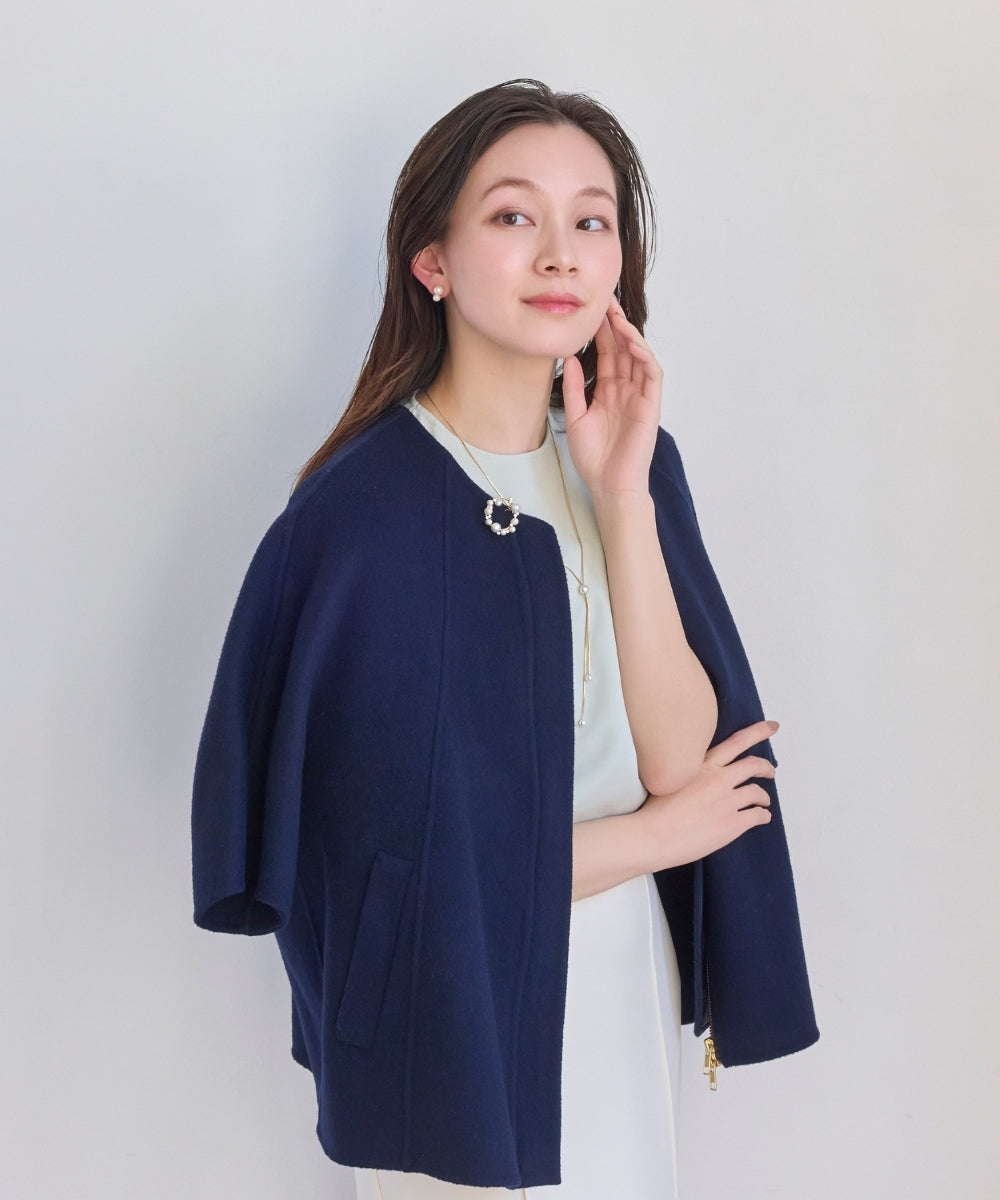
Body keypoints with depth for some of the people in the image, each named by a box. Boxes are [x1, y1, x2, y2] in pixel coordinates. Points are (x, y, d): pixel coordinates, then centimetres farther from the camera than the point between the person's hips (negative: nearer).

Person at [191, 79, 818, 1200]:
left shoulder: (630, 454, -3)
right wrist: (654, 832, -9)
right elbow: (414, 864, -22)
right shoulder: (365, 509, -22)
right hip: (459, 1012, -6)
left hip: (627, 978, 6)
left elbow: (682, 757, -11)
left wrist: (622, 498, -20)